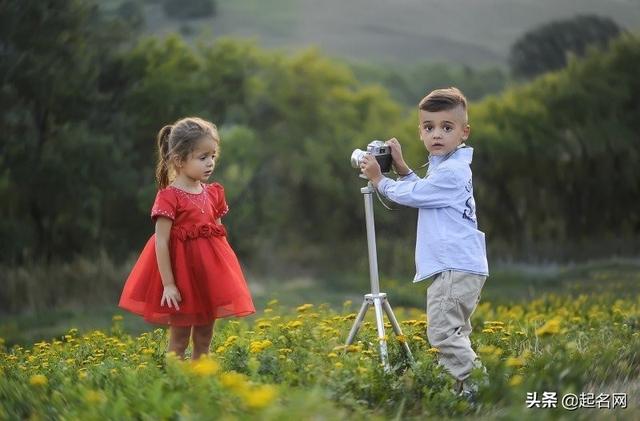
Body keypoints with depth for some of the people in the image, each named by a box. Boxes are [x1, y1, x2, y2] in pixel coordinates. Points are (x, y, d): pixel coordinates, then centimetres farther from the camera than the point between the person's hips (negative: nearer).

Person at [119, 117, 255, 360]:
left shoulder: (213, 193, 6)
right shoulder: (169, 197, -15)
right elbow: (161, 243, -16)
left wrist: (222, 273, 10)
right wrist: (168, 284, -19)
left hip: (211, 271, 6)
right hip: (181, 271, -6)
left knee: (204, 339, 11)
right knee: (179, 340, 2)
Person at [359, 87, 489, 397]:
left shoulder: (451, 170, -15)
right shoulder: (446, 165, 18)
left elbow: (411, 195, -11)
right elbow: (421, 190, 29)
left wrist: (378, 179, 4)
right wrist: (400, 167, 15)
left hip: (455, 268, -11)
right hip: (459, 266, 11)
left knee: (443, 332, -14)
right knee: (454, 333, 16)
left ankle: (477, 387, -17)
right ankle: (469, 386, 19)